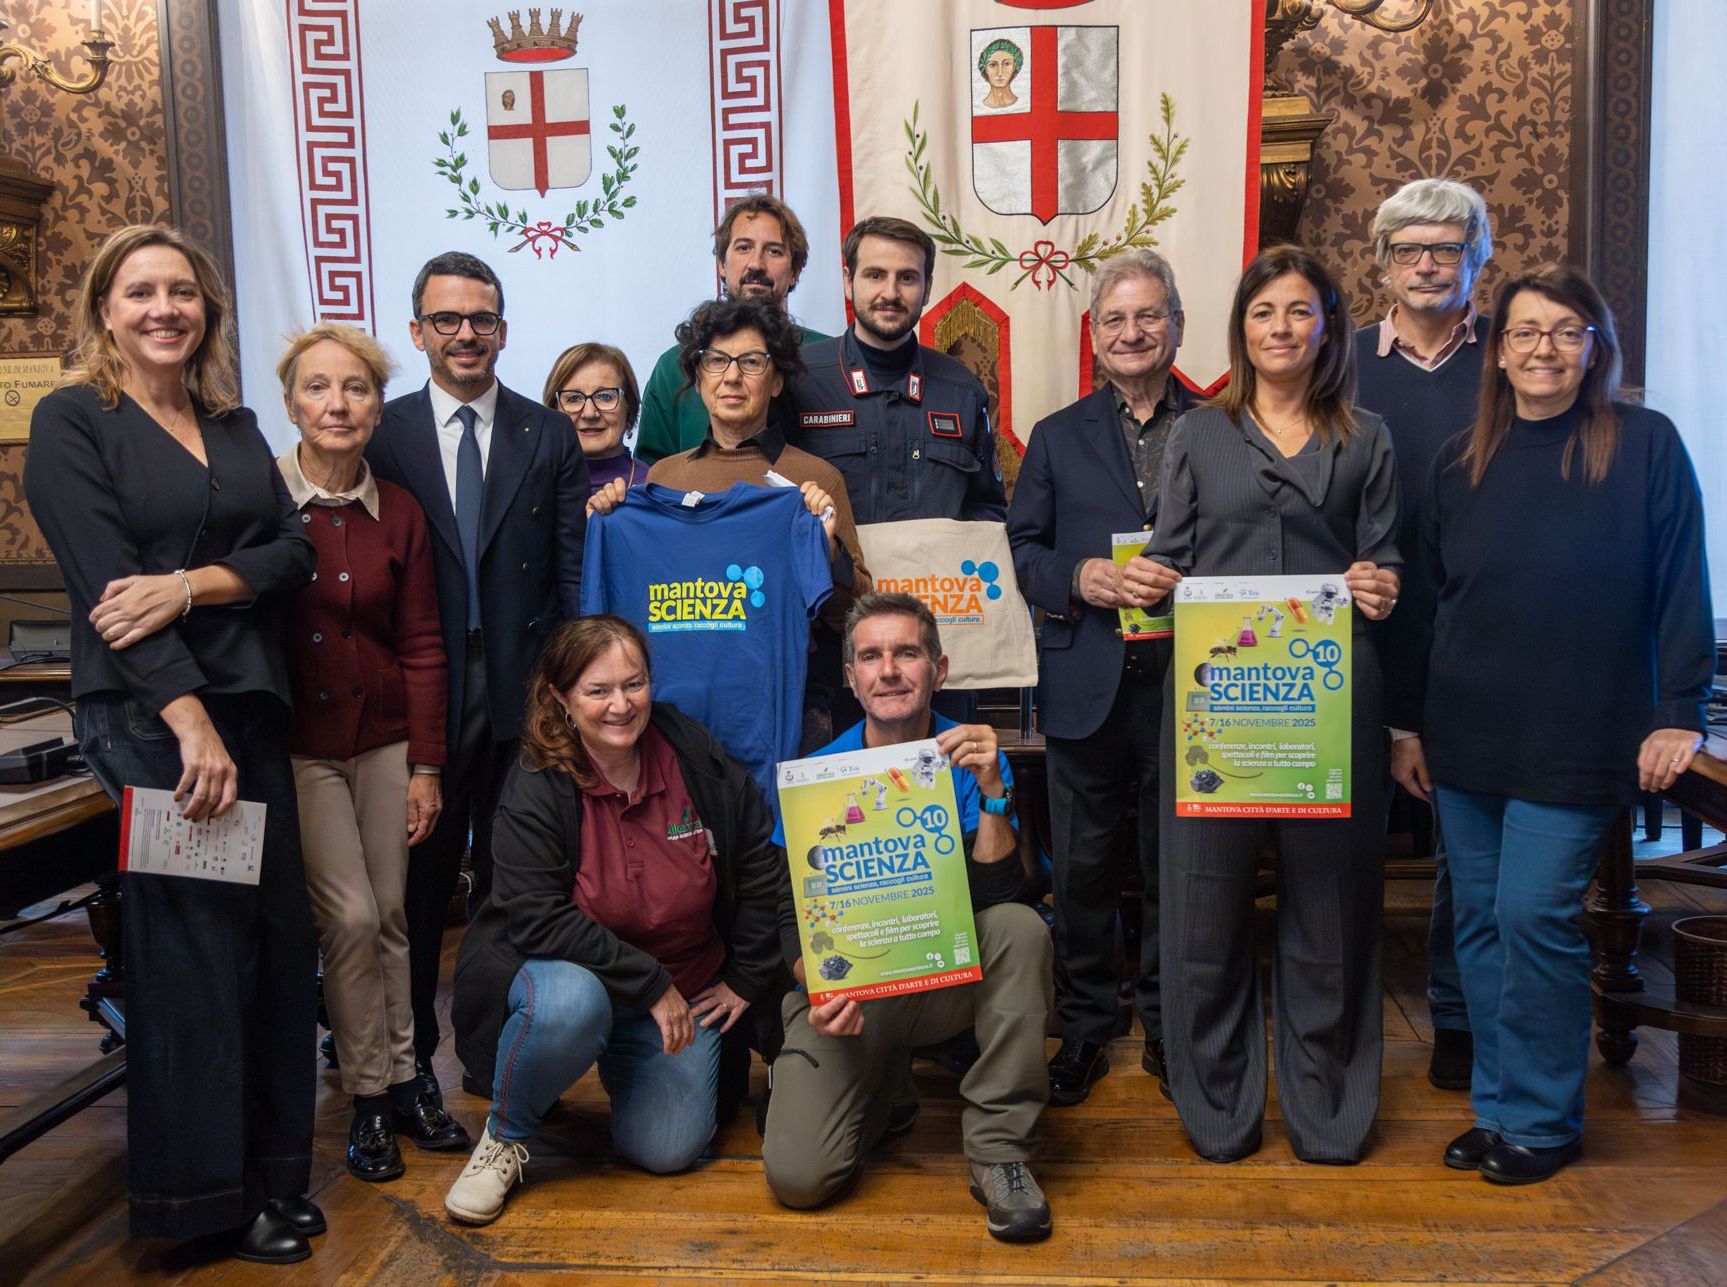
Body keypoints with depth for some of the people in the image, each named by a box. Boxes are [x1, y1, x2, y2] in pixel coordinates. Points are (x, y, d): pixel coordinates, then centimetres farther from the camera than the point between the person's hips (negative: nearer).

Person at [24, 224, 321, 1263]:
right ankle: (204, 1197, 13)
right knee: (196, 940, -3)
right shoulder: (71, 420, -2)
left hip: (251, 703, 5)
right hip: (143, 715, -5)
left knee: (276, 933, 5)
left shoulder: (234, 424, 14)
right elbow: (107, 578, -12)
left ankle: (273, 1174, 19)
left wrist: (188, 586, -14)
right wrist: (190, 722, -18)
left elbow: (293, 552, 4)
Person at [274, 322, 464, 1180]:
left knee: (390, 914, 7)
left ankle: (401, 1083, 23)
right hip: (297, 745, -3)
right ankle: (368, 1096, 14)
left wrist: (425, 767, 3)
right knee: (350, 915, -4)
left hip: (385, 739, 3)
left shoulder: (399, 514, 3)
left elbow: (421, 649, 5)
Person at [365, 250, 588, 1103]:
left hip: (522, 691, 1)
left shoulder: (548, 437, 6)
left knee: (509, 878, 9)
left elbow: (574, 572, 3)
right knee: (419, 877, 8)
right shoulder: (381, 434, 3)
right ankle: (409, 1055, 22)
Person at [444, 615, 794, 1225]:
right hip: (574, 974, -3)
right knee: (570, 1003, -38)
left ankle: (624, 1071, 26)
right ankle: (504, 1138, -8)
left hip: (682, 995, 3)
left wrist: (747, 978, 4)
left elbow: (763, 870, 3)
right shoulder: (534, 789, -15)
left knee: (667, 1150, -10)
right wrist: (649, 984, -24)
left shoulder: (700, 759, -6)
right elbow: (537, 920, -22)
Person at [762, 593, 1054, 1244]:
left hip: (950, 975, 1)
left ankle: (999, 1147, -16)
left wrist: (992, 791, -30)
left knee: (1022, 928, -32)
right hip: (848, 987, 0)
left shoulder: (971, 758, -8)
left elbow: (996, 895, -17)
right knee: (797, 1176, -19)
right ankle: (883, 1089, 16)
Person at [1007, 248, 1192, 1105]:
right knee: (1081, 864, 7)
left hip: (1184, 681, 0)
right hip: (1088, 682, 1)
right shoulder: (1058, 438, 11)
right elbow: (1021, 546, 7)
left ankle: (1164, 1024, 27)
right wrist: (1077, 577, -11)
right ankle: (1083, 1027, 23)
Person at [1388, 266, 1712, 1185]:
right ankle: (1497, 1106, 22)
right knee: (1479, 919, 8)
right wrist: (1409, 723, 11)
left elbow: (1682, 587, -2)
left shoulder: (1646, 446, -2)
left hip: (1575, 738, -4)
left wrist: (1678, 714, -8)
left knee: (1534, 916, -6)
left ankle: (1543, 1119, 12)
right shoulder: (1461, 462, 9)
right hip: (1465, 734, 4)